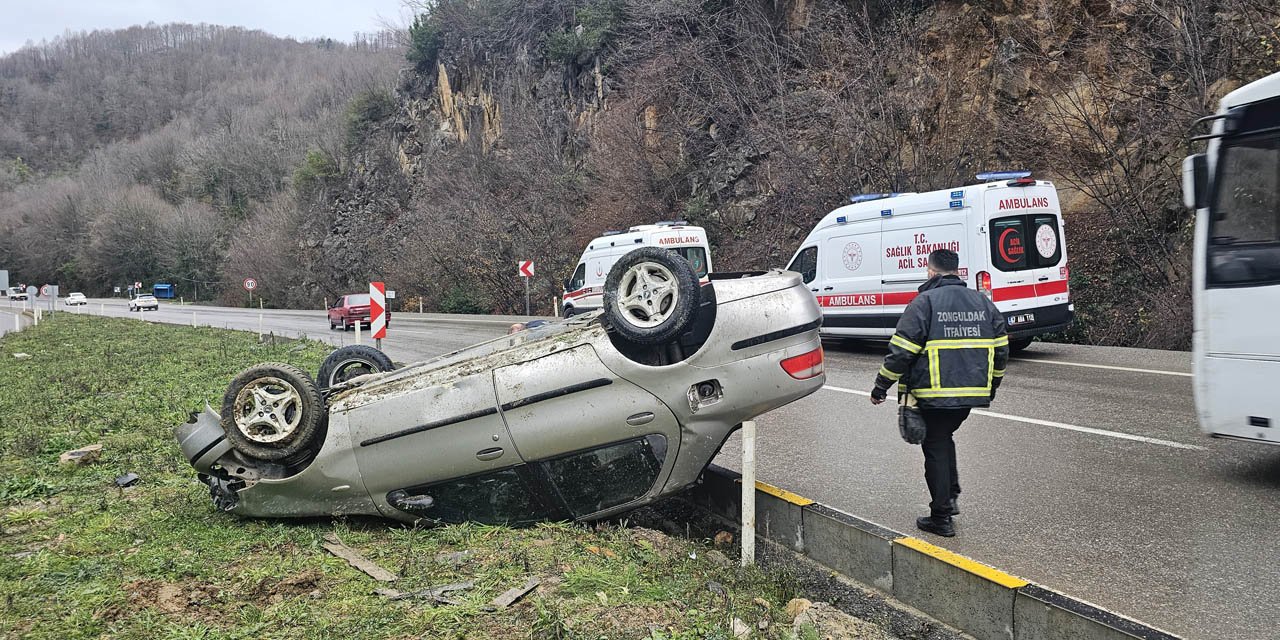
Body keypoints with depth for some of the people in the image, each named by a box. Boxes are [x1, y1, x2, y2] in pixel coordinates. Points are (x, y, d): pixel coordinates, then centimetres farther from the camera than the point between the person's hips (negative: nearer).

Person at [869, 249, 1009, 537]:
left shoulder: (924, 303, -9)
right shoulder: (983, 302, 10)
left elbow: (901, 351, -12)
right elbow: (1001, 349, 14)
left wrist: (881, 387, -3)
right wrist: (992, 385, 27)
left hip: (935, 393, -6)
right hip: (973, 392, 6)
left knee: (935, 448, 4)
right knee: (944, 438, 26)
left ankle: (942, 517, 8)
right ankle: (951, 495, 23)